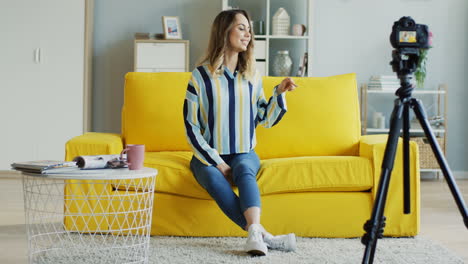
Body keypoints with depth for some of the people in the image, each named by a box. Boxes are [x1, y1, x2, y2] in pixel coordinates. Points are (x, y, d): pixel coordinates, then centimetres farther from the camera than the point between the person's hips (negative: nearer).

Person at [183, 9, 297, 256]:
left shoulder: (252, 76, 8)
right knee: (214, 179, -35)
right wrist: (216, 162, -14)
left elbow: (266, 118, 15)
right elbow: (191, 127, -6)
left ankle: (255, 232, -55)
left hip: (244, 154, 2)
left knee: (244, 169, -33)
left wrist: (279, 92, -1)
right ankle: (264, 235, -44)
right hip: (208, 155, -2)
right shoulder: (201, 75, -4)